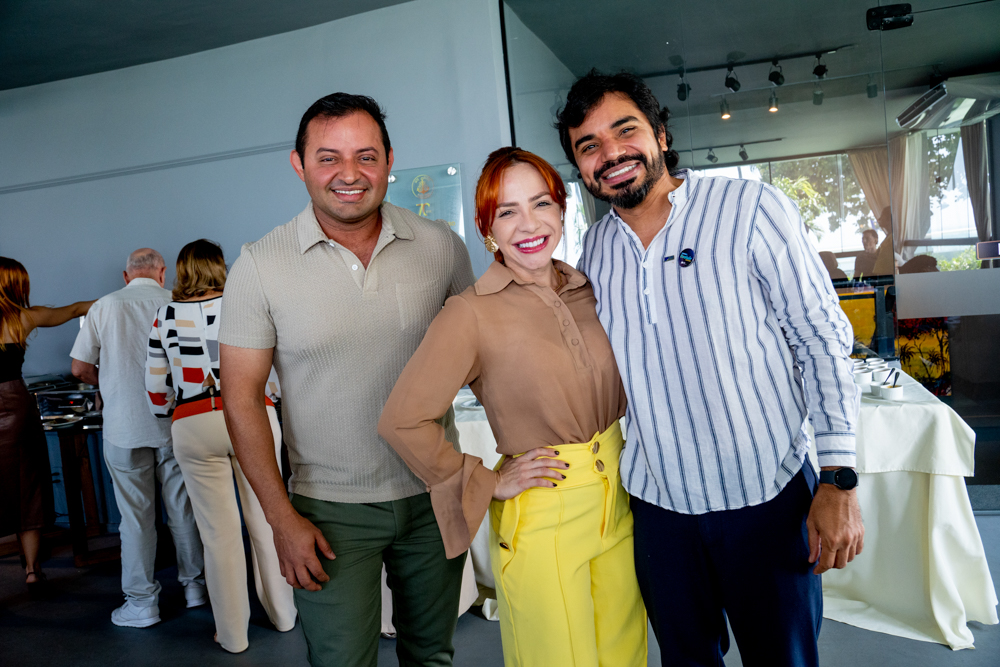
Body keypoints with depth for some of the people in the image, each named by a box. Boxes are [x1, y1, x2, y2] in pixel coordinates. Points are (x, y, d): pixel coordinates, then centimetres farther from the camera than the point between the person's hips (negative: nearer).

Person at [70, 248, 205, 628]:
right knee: (182, 507, 11)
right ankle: (194, 585, 22)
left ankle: (141, 602, 14)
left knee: (135, 515, 7)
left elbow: (80, 368, 1)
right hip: (173, 423, 1)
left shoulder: (104, 307, -2)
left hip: (124, 426, -1)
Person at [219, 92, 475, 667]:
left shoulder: (441, 245, -5)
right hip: (331, 510, -2)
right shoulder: (260, 265, -10)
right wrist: (282, 518, -9)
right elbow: (243, 397, -7)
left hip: (434, 494, 3)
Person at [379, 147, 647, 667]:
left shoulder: (588, 291, 2)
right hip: (541, 520, -5)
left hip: (618, 502, 6)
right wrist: (488, 484, -11)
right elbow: (401, 421, -16)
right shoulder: (472, 314, -15)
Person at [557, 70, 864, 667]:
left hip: (767, 496, -3)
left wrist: (839, 480, -12)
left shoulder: (753, 208, -9)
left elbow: (823, 339, -7)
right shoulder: (596, 248, 5)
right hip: (657, 501, 4)